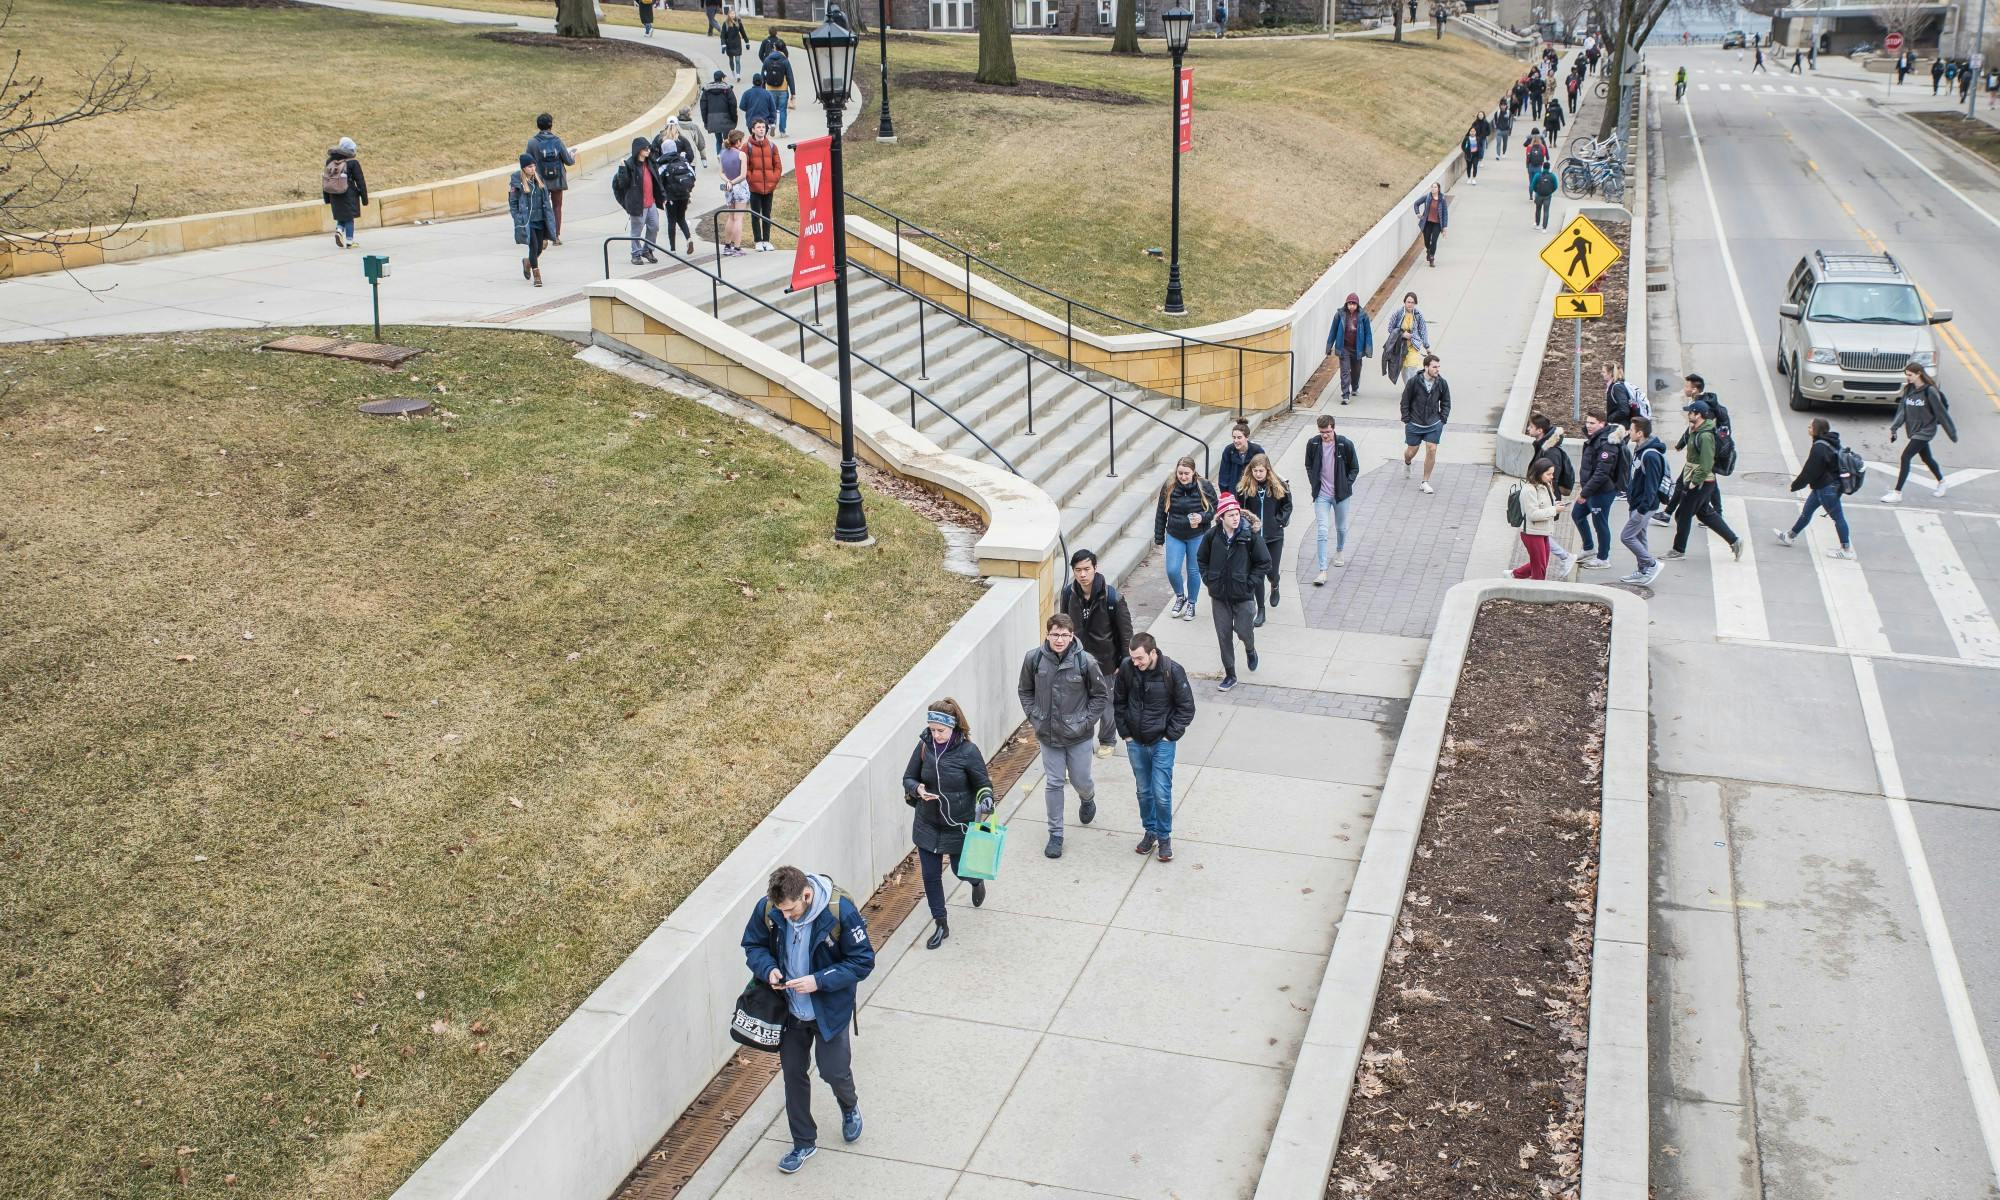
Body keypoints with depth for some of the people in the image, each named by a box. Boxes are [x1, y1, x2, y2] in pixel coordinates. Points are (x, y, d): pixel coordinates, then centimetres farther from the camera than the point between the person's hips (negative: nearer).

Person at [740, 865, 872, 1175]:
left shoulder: (840, 911, -28)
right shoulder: (767, 908, -18)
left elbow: (863, 961, -19)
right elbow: (753, 945, 1)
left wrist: (819, 981, -29)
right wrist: (769, 969, -21)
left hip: (831, 1009, -3)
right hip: (790, 1010, 3)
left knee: (834, 1071, 7)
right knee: (793, 1073, 13)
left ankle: (850, 1107, 45)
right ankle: (804, 1143, 34)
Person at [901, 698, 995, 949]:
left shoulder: (968, 752, -18)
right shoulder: (924, 746, -9)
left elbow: (984, 785, -8)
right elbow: (908, 778, 1)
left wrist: (984, 805, -27)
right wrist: (918, 789, -21)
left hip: (959, 825, -3)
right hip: (927, 825, 3)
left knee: (961, 870, 14)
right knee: (930, 875, 7)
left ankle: (977, 880, 52)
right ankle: (940, 925, 25)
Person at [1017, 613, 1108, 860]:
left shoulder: (1085, 662, -17)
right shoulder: (1034, 659, -11)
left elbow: (1101, 695, -4)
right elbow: (1025, 690, 6)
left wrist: (1086, 722, -9)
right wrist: (1034, 717, -2)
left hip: (1078, 737, -1)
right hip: (1048, 735, 1)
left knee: (1080, 780, 13)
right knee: (1053, 784, 6)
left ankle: (1088, 799, 50)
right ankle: (1055, 834, 19)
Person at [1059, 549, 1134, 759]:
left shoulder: (1111, 596, -22)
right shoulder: (1069, 593, -11)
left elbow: (1125, 631, -13)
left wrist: (1124, 662, -10)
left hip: (1105, 660, -3)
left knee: (1107, 703, 14)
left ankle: (1107, 741, 36)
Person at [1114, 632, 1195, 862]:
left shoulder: (1172, 671, -18)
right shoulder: (1126, 668, -10)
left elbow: (1186, 708, -7)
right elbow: (1118, 702, 6)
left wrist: (1170, 735, -9)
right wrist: (1125, 732, 2)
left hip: (1162, 742, -3)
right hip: (1135, 742, 3)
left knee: (1162, 793, -2)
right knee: (1143, 791, 14)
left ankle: (1164, 836, 17)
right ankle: (1150, 831, 32)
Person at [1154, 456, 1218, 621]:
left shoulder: (1205, 487, -12)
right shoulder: (1168, 487, -8)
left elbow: (1215, 509, -2)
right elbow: (1161, 513, 1)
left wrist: (1202, 517, -23)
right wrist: (1159, 537, 3)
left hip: (1197, 537, -1)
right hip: (1174, 536, 1)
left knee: (1193, 571, 8)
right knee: (1172, 570, -5)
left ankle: (1191, 604, 27)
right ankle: (1180, 597, 24)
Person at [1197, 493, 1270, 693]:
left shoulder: (1250, 536, -12)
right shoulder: (1212, 536, -6)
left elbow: (1265, 563, -5)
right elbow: (1202, 560, 12)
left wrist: (1249, 583, -10)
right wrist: (1208, 579, 1)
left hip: (1242, 596, -2)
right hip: (1219, 596, 2)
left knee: (1243, 631, 3)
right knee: (1224, 635, 7)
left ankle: (1250, 649, 41)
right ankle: (1230, 675, 21)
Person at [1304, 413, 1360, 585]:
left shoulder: (1345, 445, -12)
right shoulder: (1313, 444, -8)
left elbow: (1354, 468, 0)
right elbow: (1309, 466, 10)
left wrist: (1346, 486, -7)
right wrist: (1314, 484, 1)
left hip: (1341, 494, 0)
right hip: (1321, 495, 0)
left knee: (1341, 527, 19)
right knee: (1322, 531, -9)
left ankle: (1340, 550, 51)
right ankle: (1322, 571, -10)